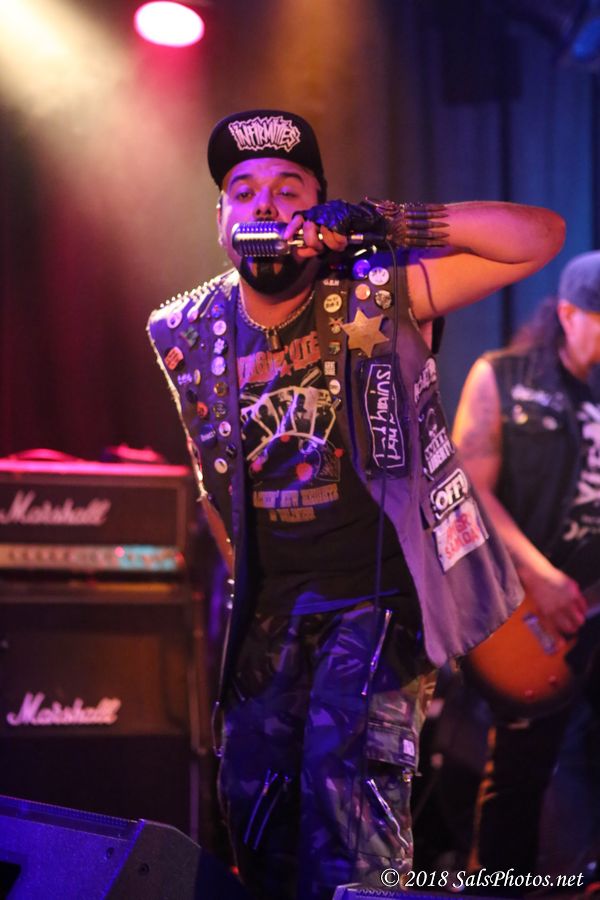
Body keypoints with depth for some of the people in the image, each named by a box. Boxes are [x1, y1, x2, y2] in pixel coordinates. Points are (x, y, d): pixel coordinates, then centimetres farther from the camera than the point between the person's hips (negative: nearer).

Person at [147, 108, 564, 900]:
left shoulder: (375, 299, -12)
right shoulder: (190, 333, 1)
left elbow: (540, 237, -19)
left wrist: (387, 224, -27)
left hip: (377, 590, -5)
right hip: (271, 603, 5)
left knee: (345, 768, -21)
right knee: (250, 794, 8)